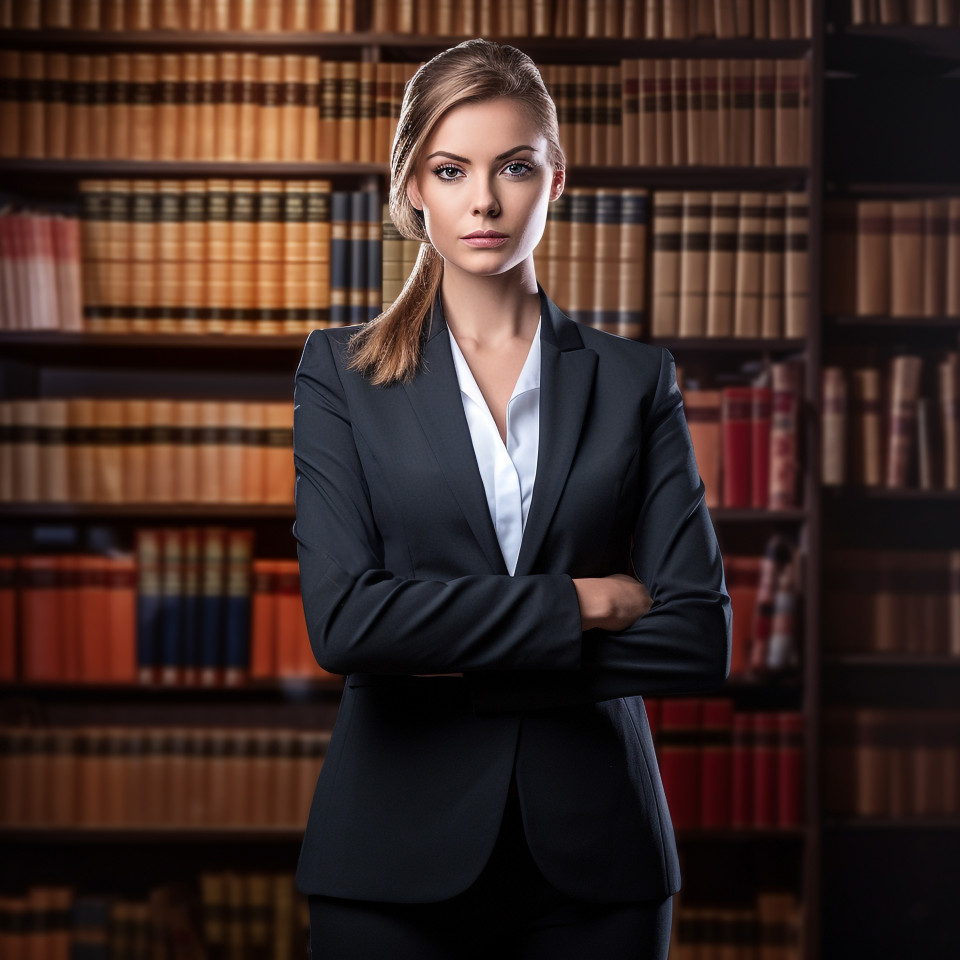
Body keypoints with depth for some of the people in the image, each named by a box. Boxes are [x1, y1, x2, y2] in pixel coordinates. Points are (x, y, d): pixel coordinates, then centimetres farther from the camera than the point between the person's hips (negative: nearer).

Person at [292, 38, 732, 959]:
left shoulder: (635, 379, 5)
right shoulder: (342, 372, 3)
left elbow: (700, 639, -4)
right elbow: (342, 617, -11)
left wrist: (460, 663, -10)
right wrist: (576, 605, -11)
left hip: (593, 851, 1)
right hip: (401, 852, -1)